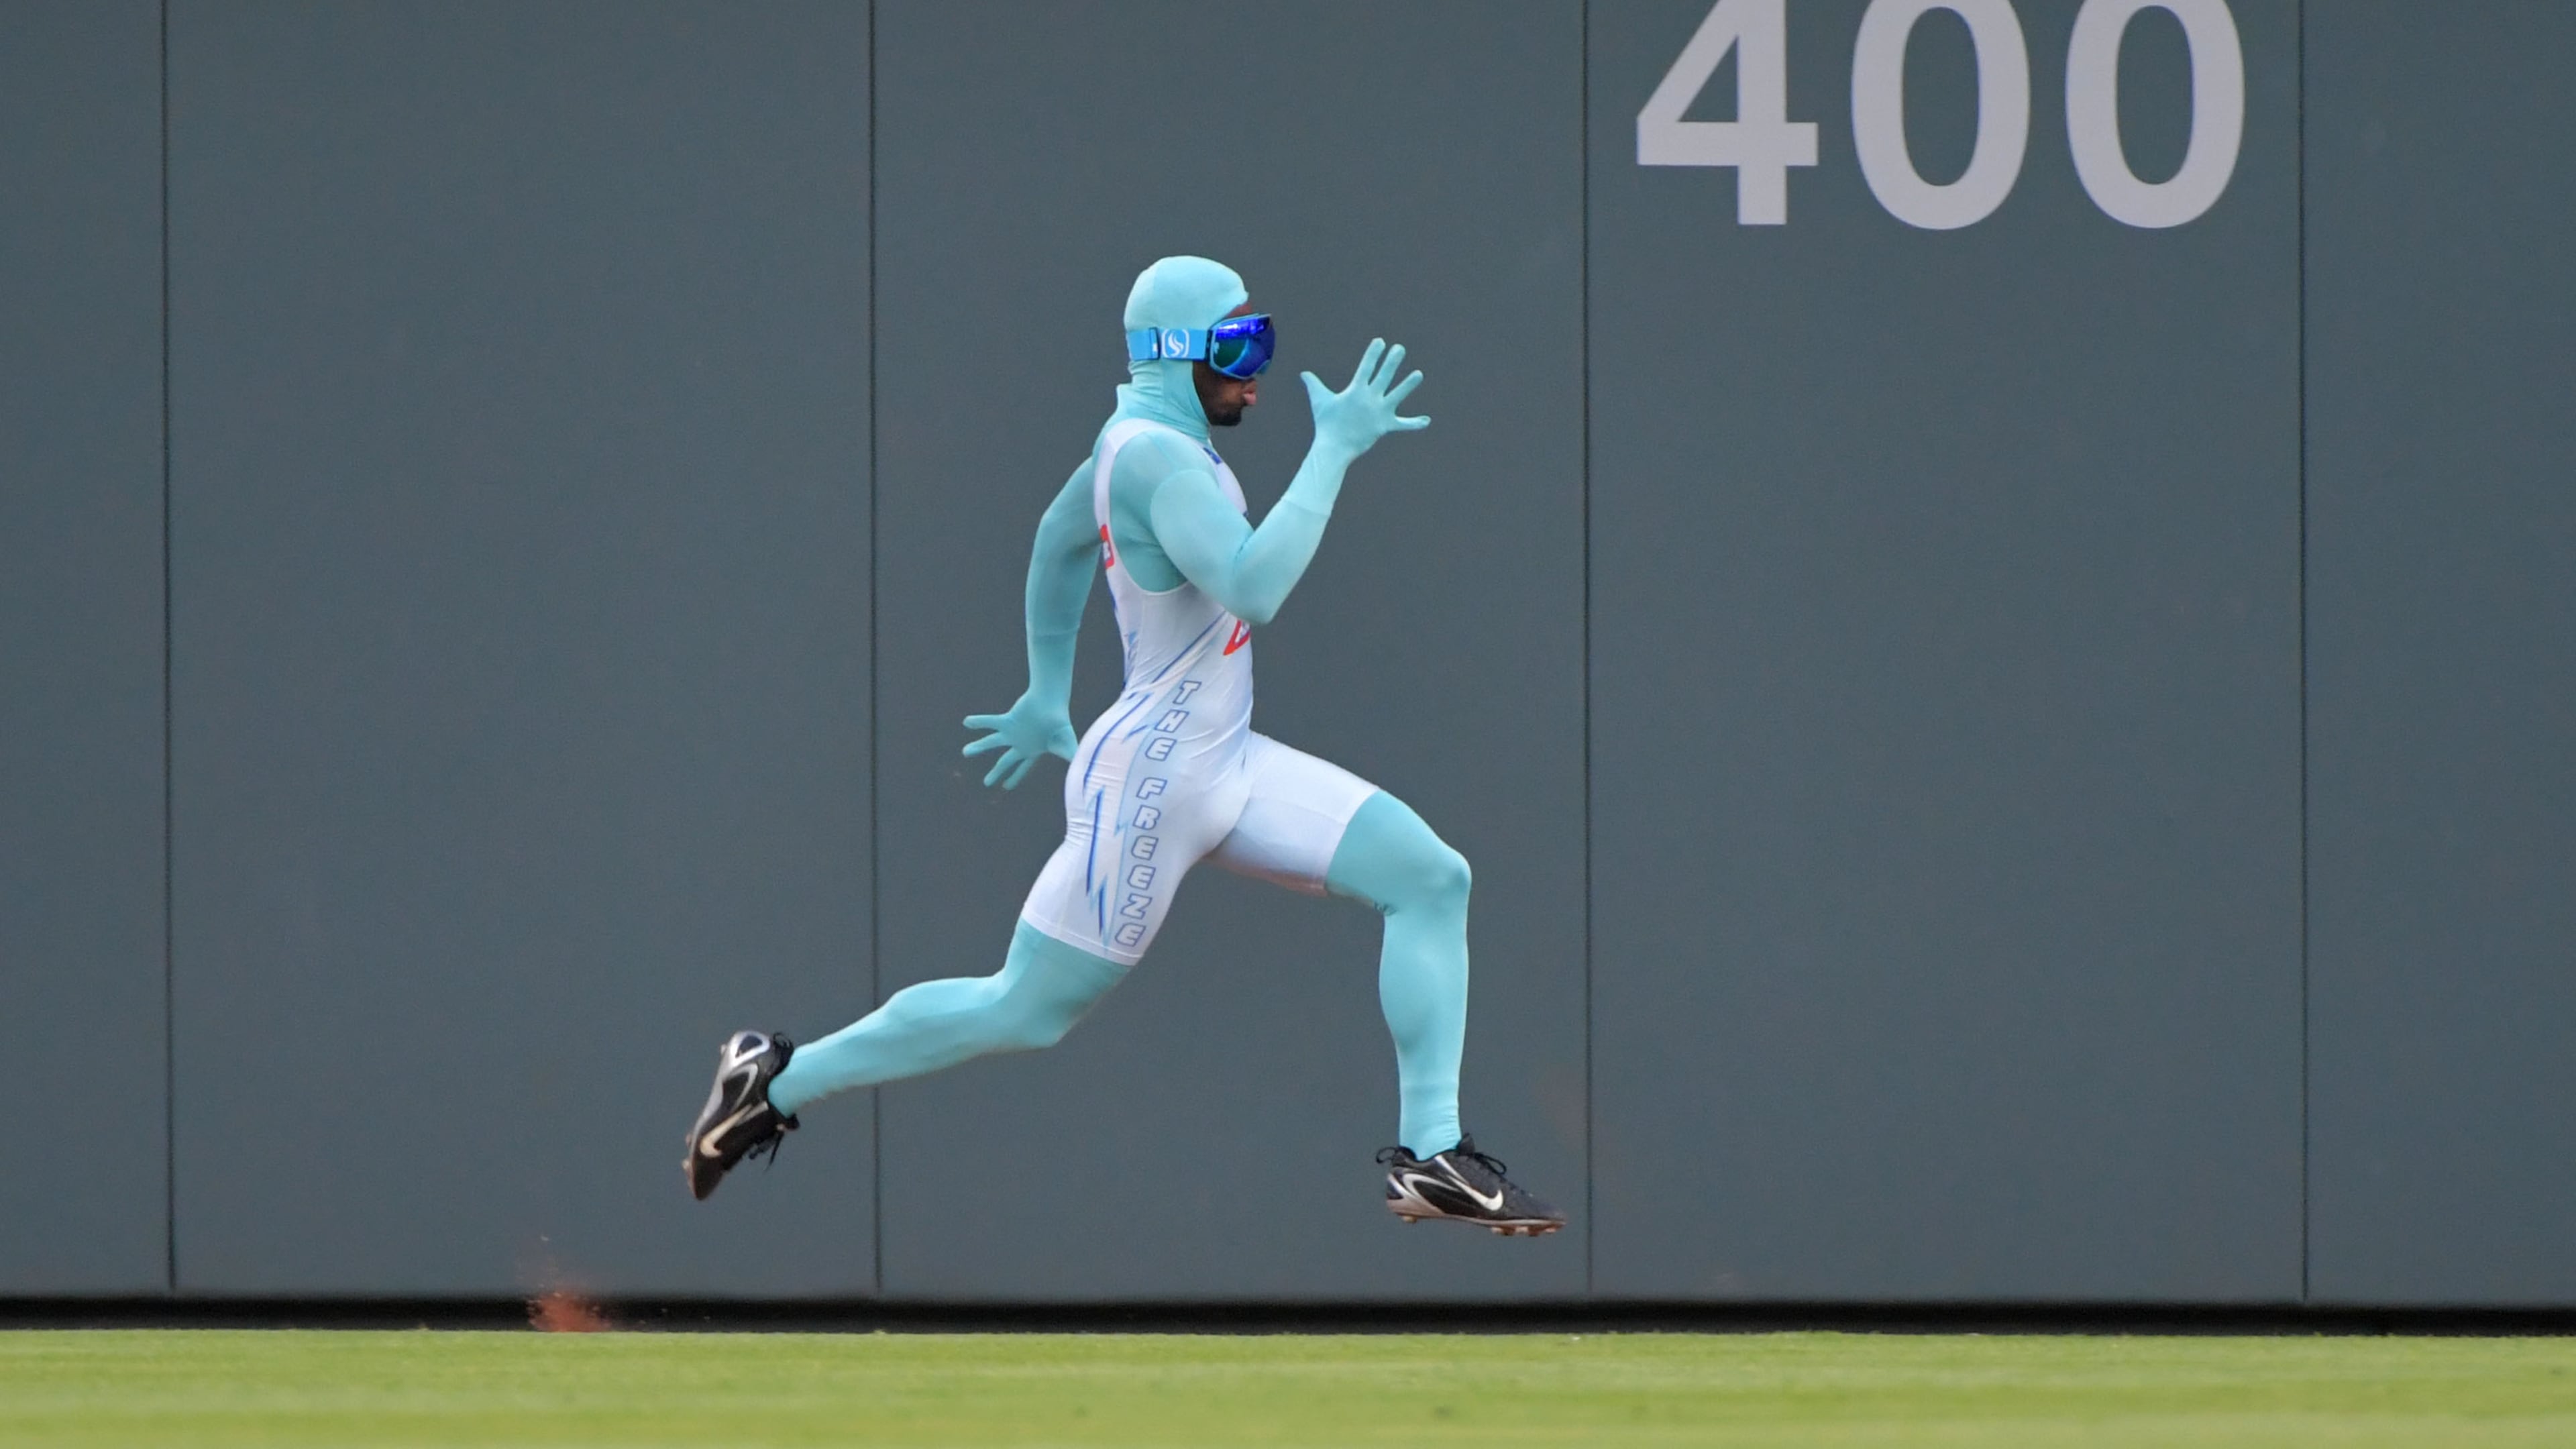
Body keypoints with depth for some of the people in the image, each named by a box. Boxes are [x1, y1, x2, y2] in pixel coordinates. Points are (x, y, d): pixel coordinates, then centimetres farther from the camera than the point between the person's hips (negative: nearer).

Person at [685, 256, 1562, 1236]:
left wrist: (1049, 697, 34)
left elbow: (1060, 537, 26)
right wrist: (1334, 449, -31)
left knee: (1431, 879, 0)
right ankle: (779, 1081, 17)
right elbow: (1253, 588, -37)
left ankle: (1430, 1155, -1)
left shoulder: (1140, 437, 8)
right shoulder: (1156, 459, -22)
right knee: (1025, 1014, 0)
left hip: (1226, 764, 10)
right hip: (1149, 781, -10)